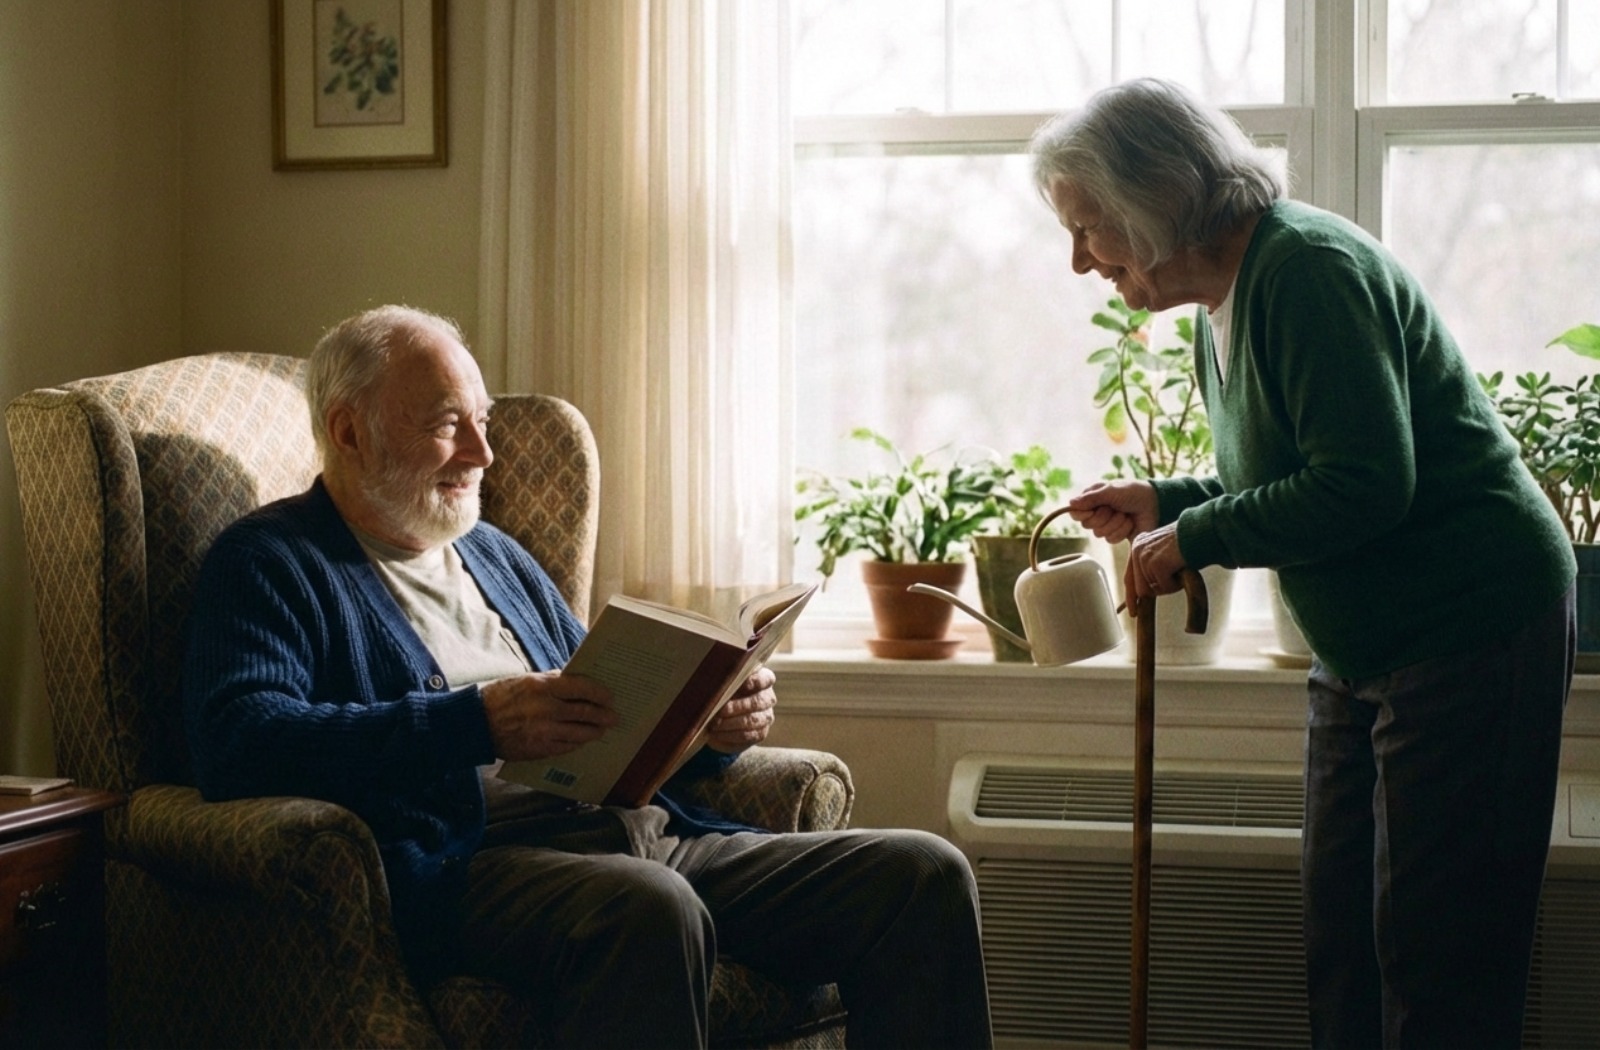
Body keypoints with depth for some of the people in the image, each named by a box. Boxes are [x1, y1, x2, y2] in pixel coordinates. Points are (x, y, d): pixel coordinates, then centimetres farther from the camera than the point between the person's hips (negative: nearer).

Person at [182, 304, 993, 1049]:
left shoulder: (496, 557, 29)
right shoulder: (270, 562, 6)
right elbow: (239, 744, -13)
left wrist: (713, 728, 7)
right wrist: (480, 723, -22)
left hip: (644, 832, 8)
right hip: (467, 857, -7)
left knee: (924, 876, -10)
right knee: (647, 906, -40)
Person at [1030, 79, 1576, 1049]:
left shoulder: (1307, 269, -20)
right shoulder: (1223, 304, 11)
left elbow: (1365, 485, -27)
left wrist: (1194, 540, -18)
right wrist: (1167, 504, 7)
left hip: (1473, 627, -10)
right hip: (1362, 650, 10)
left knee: (1437, 966, -5)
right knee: (1341, 935, 13)